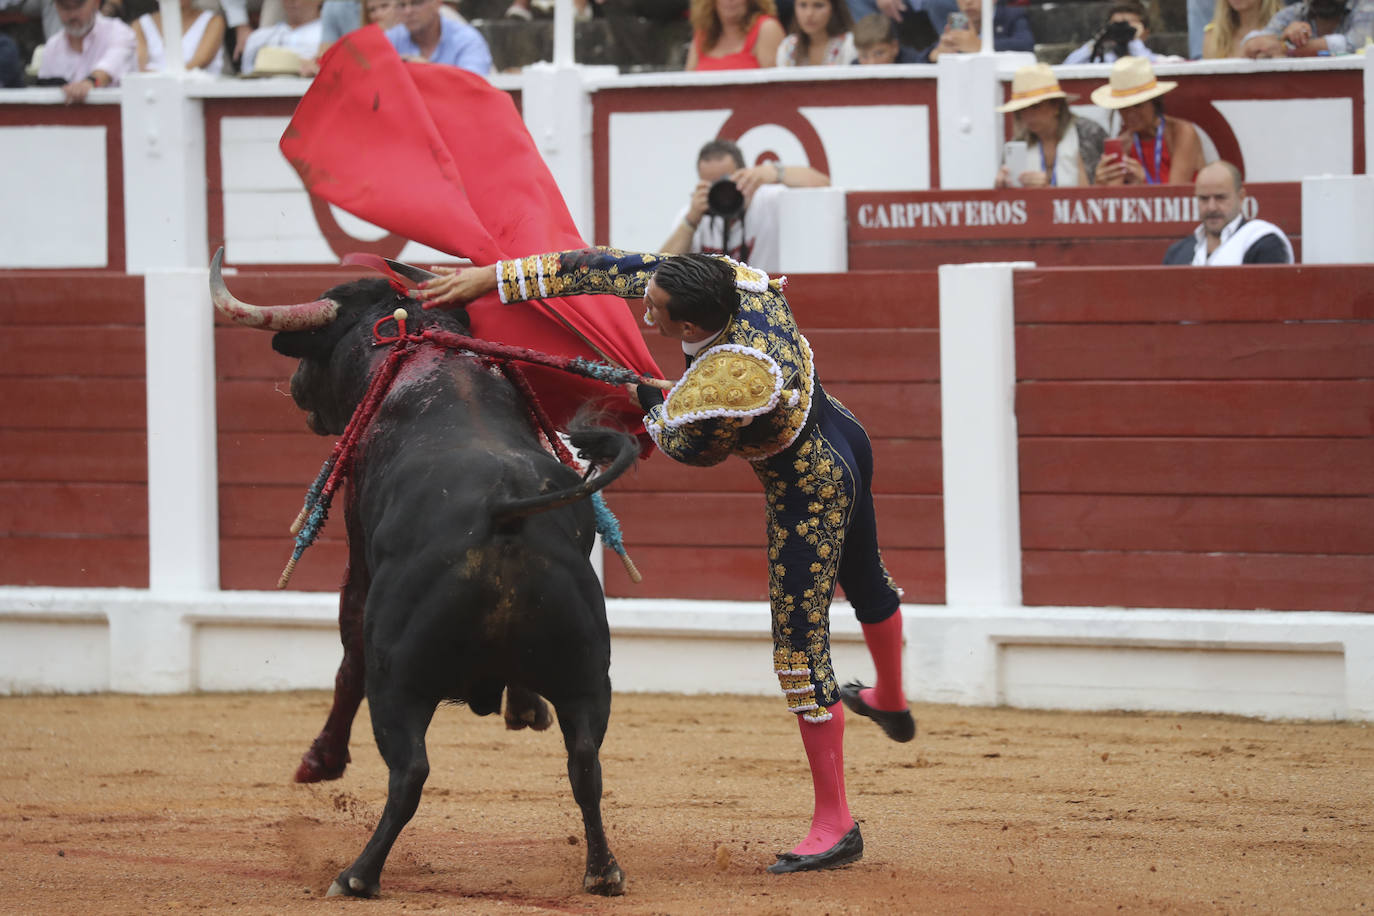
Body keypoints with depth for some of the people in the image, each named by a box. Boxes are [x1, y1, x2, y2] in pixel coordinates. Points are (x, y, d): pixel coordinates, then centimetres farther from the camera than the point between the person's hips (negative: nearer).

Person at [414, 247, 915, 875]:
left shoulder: (727, 385, -40)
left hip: (806, 492, -10)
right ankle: (891, 704, 65)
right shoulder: (728, 276, -18)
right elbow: (611, 267, -12)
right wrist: (494, 277, -13)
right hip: (847, 442, 10)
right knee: (865, 580, 35)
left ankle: (834, 825, 2)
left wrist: (647, 400, 2)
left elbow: (689, 448, -17)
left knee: (802, 655, -4)